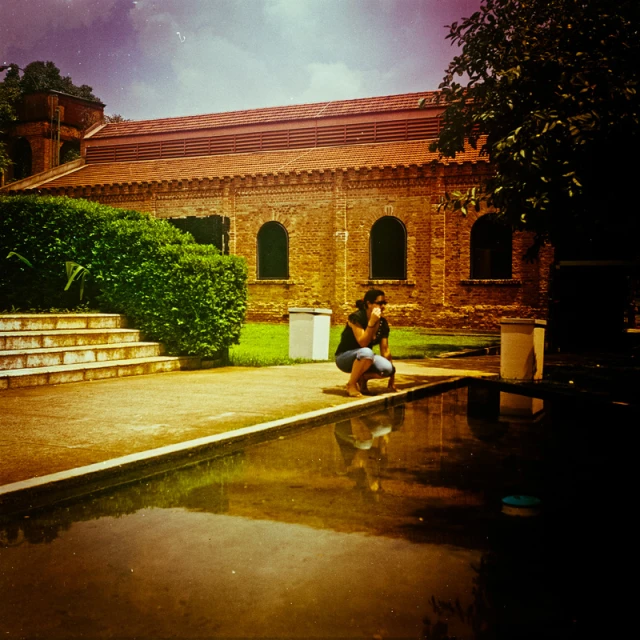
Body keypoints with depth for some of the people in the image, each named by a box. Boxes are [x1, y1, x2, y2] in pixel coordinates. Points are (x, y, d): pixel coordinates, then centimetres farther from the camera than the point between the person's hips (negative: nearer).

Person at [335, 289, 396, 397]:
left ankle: (363, 378, 5)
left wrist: (391, 375, 1)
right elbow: (363, 343, -29)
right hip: (344, 358, -5)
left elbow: (385, 349, 0)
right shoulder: (356, 318, -21)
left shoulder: (383, 323, -4)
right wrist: (372, 322, -36)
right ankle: (351, 385, -18)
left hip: (364, 360, 6)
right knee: (366, 352, -39)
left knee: (387, 369, -24)